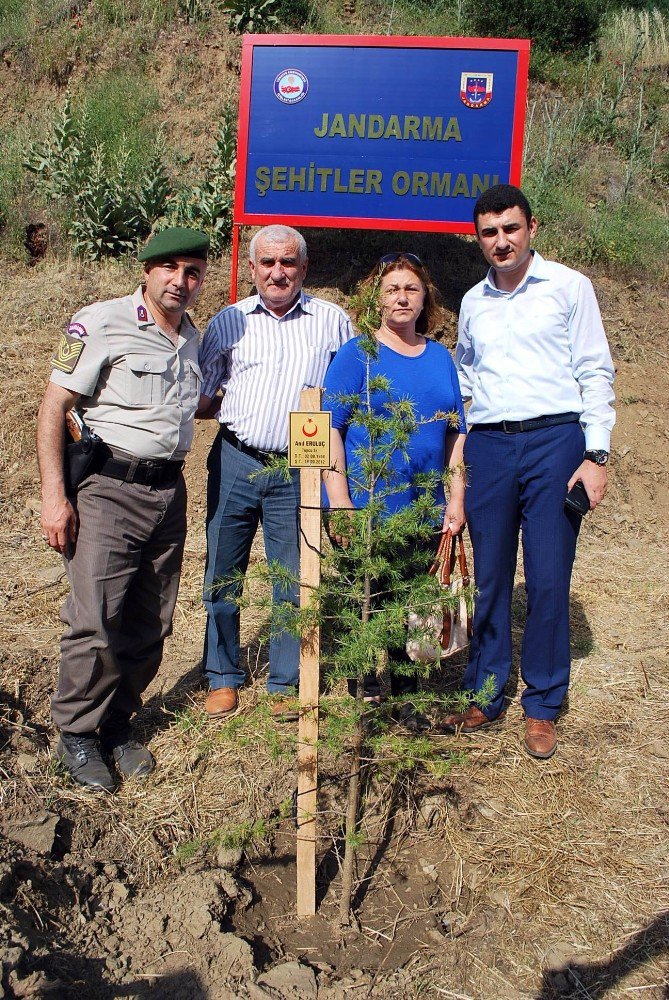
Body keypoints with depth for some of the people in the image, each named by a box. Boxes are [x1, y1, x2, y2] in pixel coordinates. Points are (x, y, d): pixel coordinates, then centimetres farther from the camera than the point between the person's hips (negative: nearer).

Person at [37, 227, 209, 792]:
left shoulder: (193, 338, 14)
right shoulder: (100, 325, -6)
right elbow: (53, 409, -7)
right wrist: (54, 496, -13)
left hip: (168, 491, 6)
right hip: (108, 489, -6)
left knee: (150, 625, 9)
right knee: (96, 621, -6)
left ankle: (118, 725, 27)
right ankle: (77, 734, 14)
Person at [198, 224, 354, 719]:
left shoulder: (332, 320, 6)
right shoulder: (229, 321, 8)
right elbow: (200, 396, 14)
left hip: (298, 470, -1)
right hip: (235, 461, 2)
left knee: (294, 580, 5)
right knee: (222, 573, 7)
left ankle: (286, 682, 21)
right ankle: (223, 677, 23)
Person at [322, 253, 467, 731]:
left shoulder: (440, 356, 12)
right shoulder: (356, 354, -2)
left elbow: (456, 433, 14)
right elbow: (330, 429, -7)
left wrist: (457, 497, 6)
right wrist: (340, 500, -14)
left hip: (424, 511, 4)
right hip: (366, 511, -4)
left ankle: (407, 696, 28)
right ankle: (367, 695, 22)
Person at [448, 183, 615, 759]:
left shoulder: (568, 286, 4)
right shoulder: (474, 302, 16)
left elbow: (596, 372, 1)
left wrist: (595, 455, -8)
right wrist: (454, 456, 16)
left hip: (555, 439, -3)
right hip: (488, 446, 4)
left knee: (549, 579, -2)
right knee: (489, 576, 7)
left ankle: (542, 706, 14)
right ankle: (485, 696, 20)